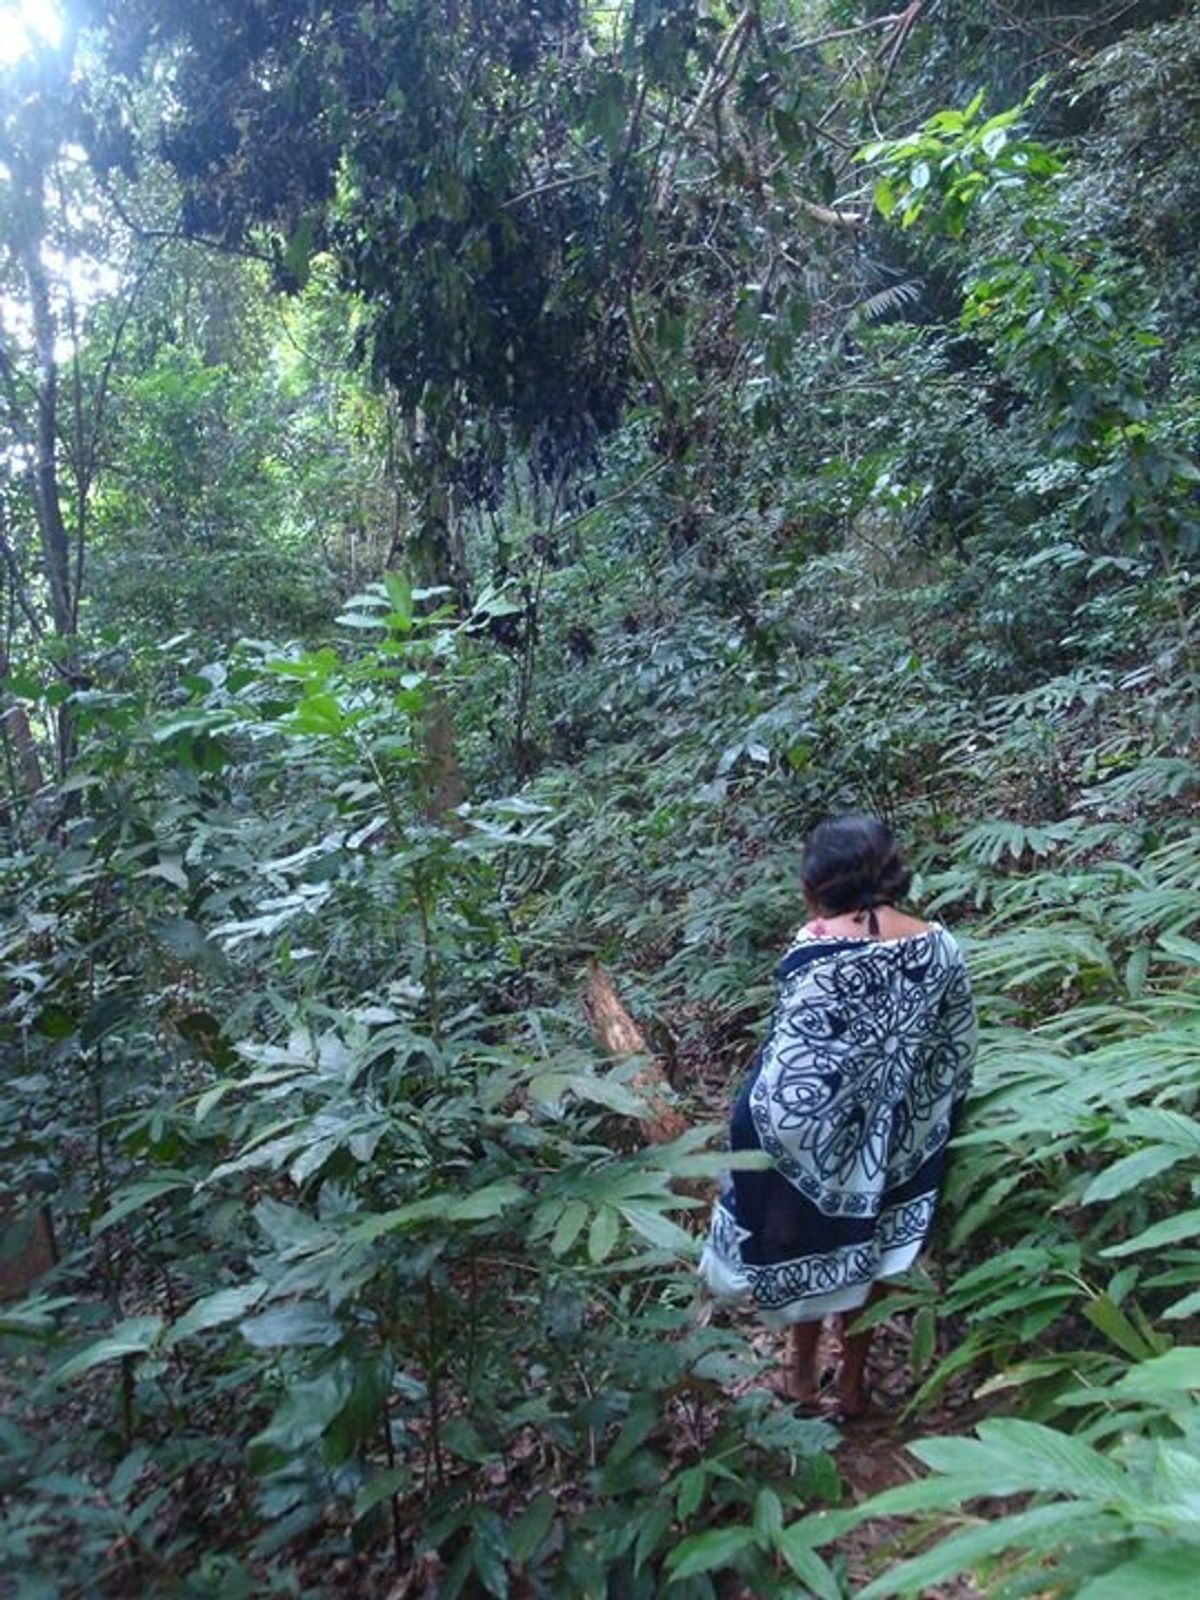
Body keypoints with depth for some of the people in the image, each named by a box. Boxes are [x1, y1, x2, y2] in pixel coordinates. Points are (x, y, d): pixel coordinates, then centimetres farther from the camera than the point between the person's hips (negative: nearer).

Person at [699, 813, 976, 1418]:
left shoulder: (816, 960, -27)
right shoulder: (939, 948, -10)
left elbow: (787, 1085, -27)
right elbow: (958, 1055, 0)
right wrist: (927, 1115, 13)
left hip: (816, 1139, -4)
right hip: (896, 1136, 4)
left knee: (810, 1244, 20)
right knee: (867, 1244, 23)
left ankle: (802, 1369, 41)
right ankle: (852, 1378, 39)